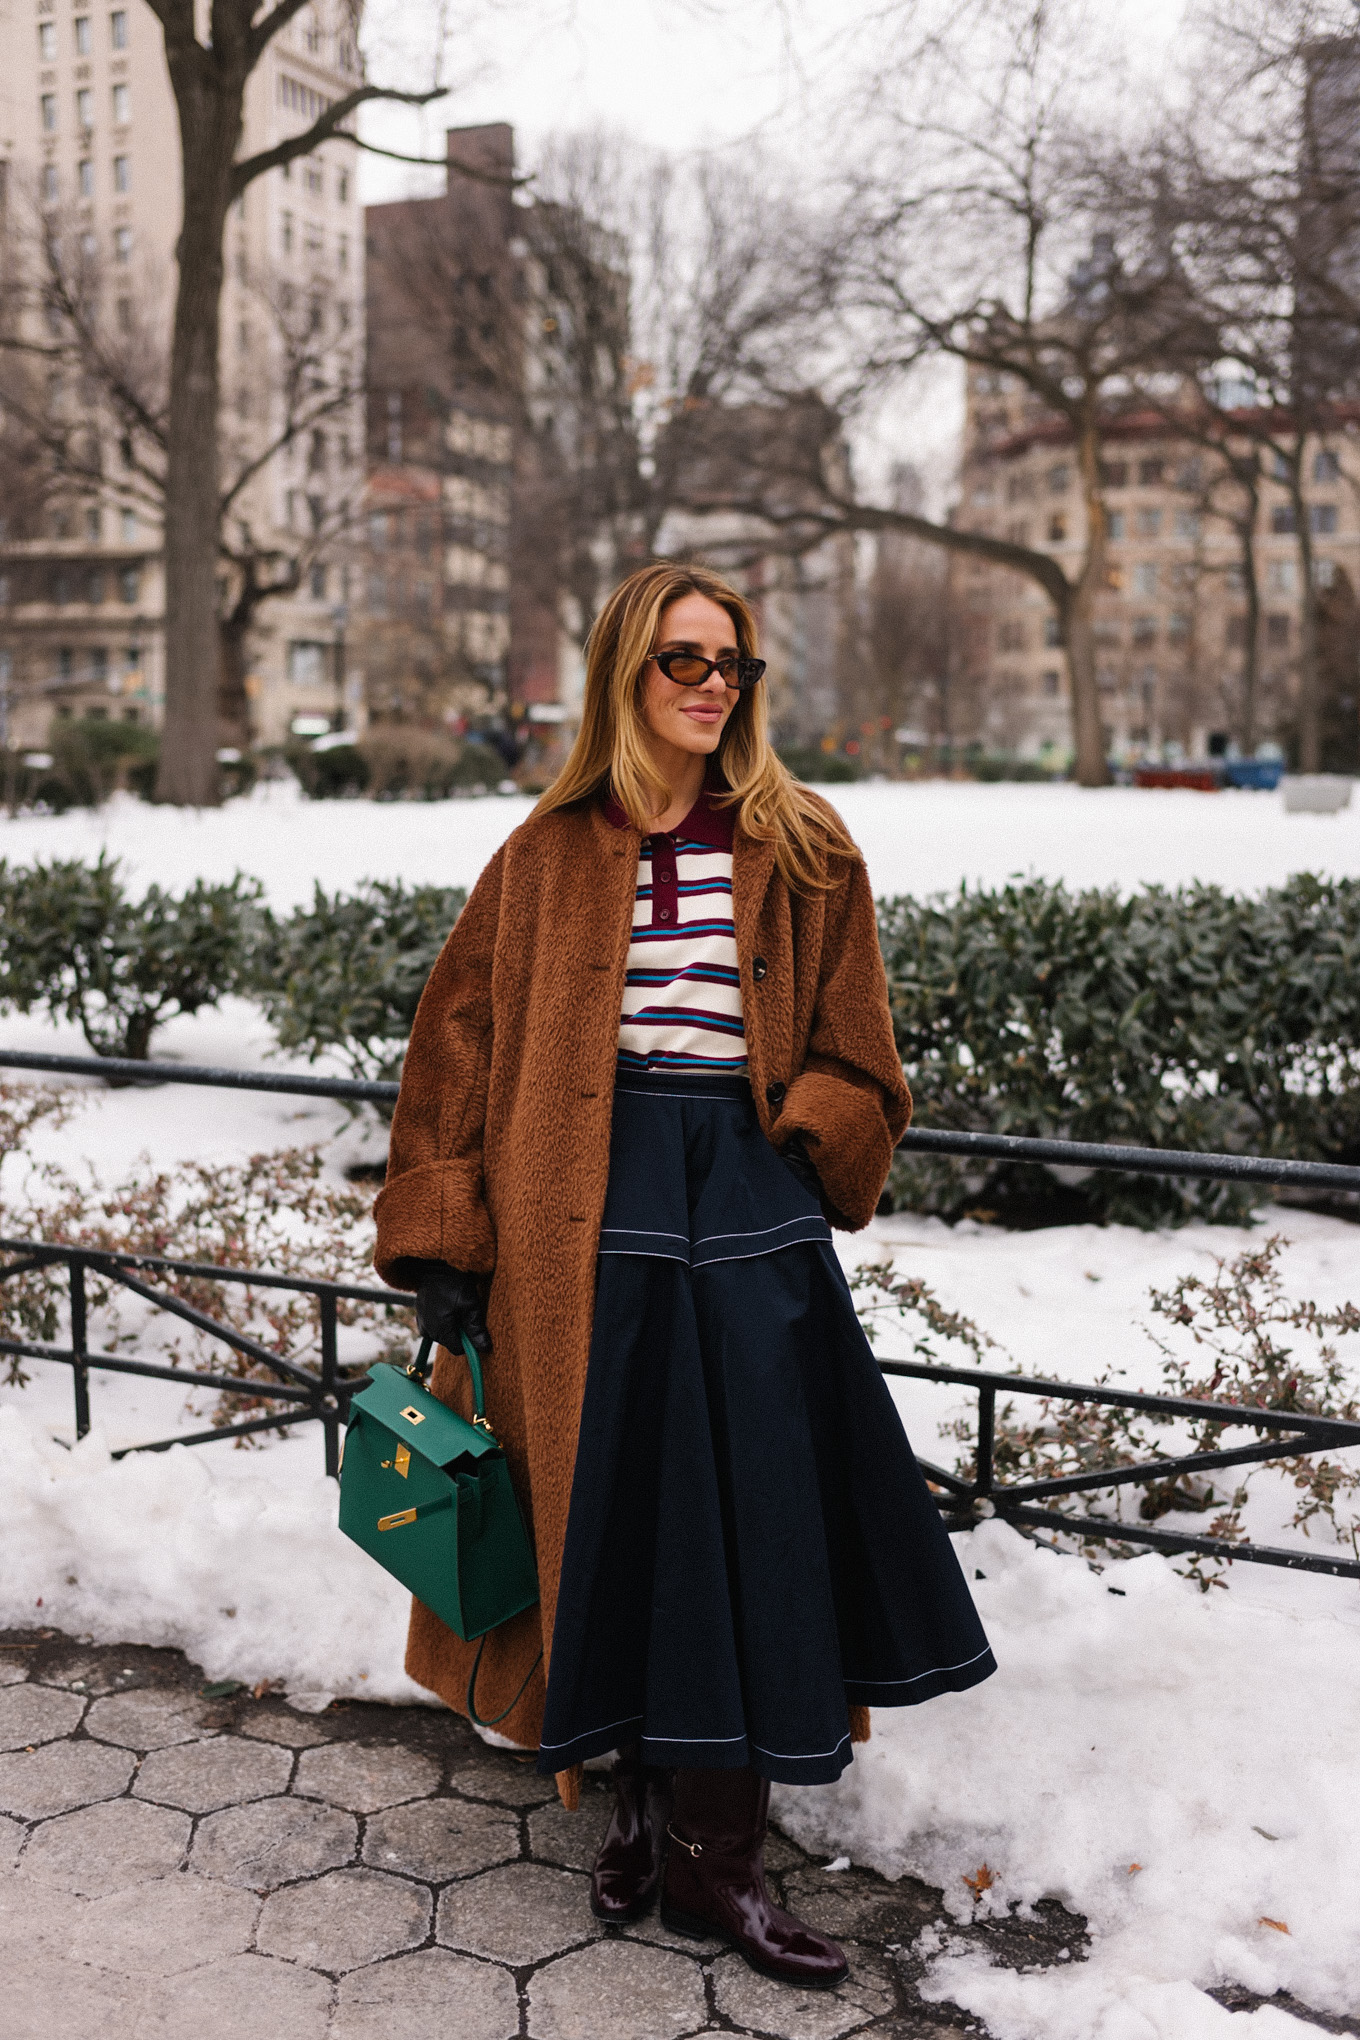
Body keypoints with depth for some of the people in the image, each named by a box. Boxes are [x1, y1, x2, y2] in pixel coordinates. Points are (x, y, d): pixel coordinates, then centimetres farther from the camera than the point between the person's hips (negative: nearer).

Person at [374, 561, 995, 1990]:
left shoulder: (802, 851, 6)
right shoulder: (550, 856, 5)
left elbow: (852, 1056, 9)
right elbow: (457, 1047, 4)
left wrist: (801, 1151, -7)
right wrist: (443, 1248, -1)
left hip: (753, 1212, 1)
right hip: (590, 1214, 0)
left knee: (749, 1516, 2)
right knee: (615, 1515, 6)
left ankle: (716, 1854, 16)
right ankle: (641, 1798, 26)